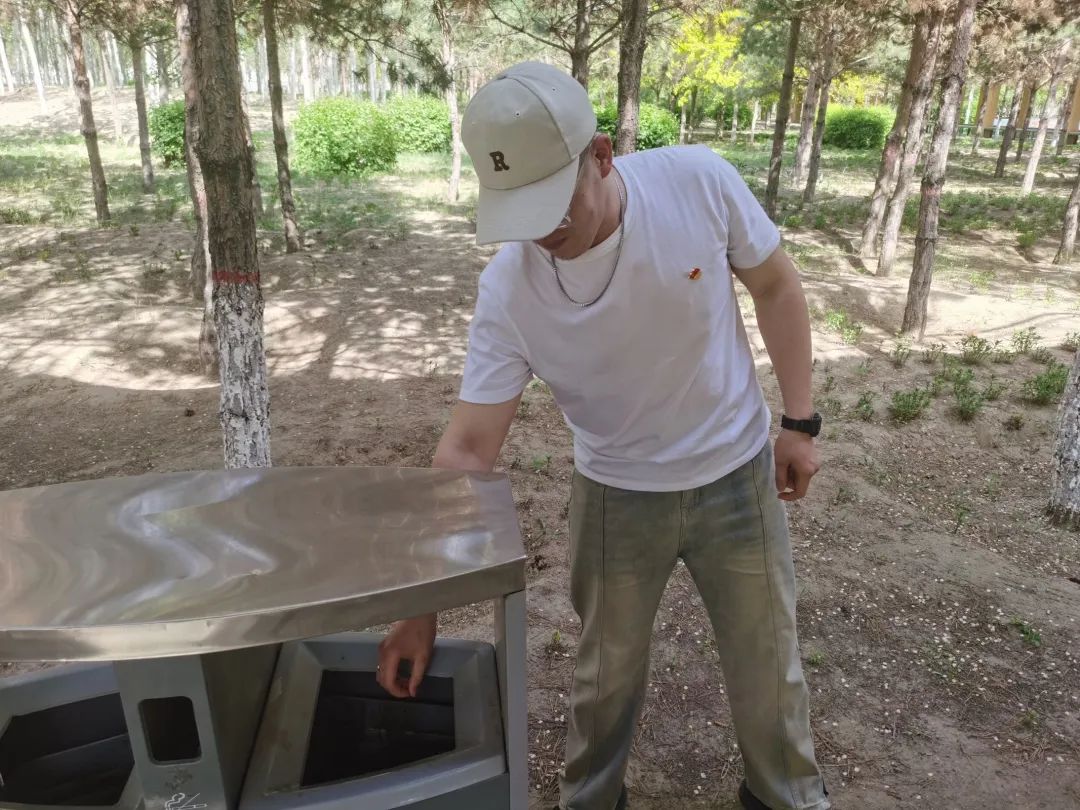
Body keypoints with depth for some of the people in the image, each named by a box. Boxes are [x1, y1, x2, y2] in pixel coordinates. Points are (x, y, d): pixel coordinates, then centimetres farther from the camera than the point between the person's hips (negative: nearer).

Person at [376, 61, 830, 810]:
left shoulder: (700, 182, -21)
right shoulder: (508, 289, -21)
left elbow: (777, 287, -4)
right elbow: (468, 447, -18)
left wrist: (799, 422, -5)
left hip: (736, 475, 1)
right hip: (615, 494, 0)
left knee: (768, 658, 19)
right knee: (607, 672, 16)